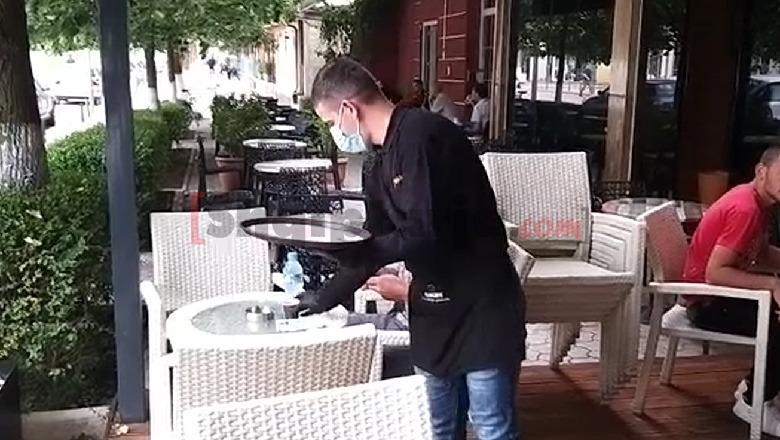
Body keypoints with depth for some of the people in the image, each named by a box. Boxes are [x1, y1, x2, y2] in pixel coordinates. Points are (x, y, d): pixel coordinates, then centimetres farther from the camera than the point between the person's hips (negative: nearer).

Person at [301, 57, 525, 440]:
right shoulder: (383, 167, 11)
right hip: (435, 311, 9)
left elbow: (425, 234, -25)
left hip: (482, 309, -9)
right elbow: (374, 248, 18)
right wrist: (318, 303, 20)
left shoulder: (421, 135, -18)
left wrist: (348, 251, -17)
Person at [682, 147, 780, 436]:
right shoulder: (745, 208, -24)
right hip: (708, 300, -10)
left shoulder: (755, 201, 5)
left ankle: (754, 388, 18)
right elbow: (715, 274, -29)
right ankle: (753, 402, 2)